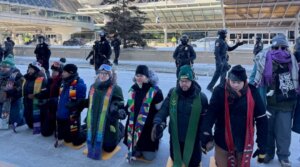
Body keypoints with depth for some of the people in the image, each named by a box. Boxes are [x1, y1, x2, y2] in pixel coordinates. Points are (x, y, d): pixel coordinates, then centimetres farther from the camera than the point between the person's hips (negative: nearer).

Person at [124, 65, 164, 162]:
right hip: (134, 127, 5)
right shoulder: (133, 89, 3)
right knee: (135, 154, 11)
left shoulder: (155, 91, -15)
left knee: (149, 156, 3)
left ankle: (156, 142, 32)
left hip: (149, 128, -4)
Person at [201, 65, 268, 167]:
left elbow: (262, 120, -4)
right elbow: (210, 114, -18)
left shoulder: (252, 93, -10)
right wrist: (206, 134, -33)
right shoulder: (220, 91, -13)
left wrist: (262, 146, -3)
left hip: (244, 143, 1)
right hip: (223, 142, 0)